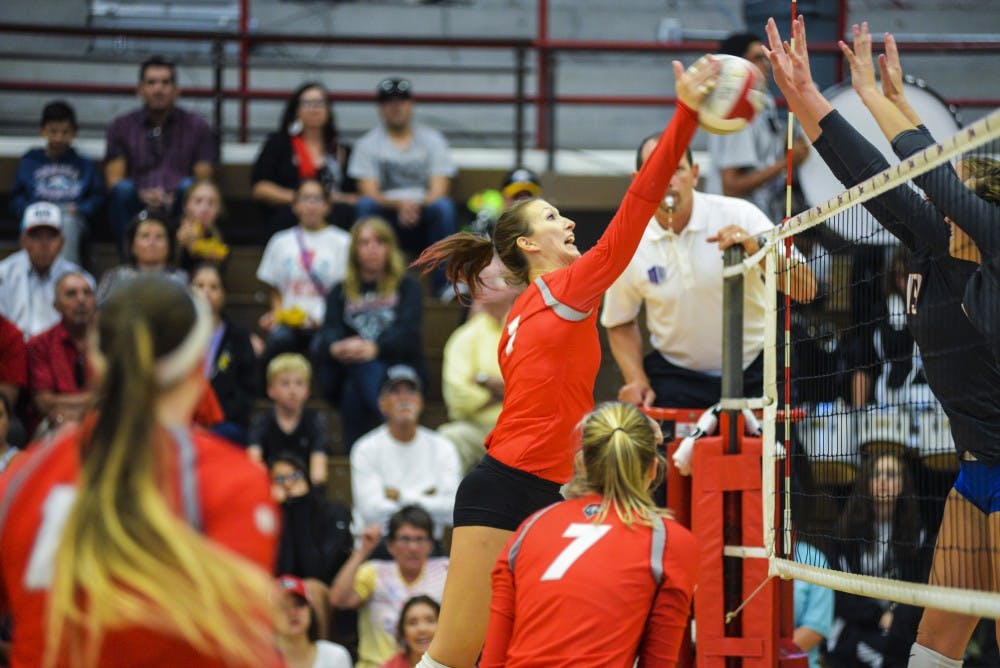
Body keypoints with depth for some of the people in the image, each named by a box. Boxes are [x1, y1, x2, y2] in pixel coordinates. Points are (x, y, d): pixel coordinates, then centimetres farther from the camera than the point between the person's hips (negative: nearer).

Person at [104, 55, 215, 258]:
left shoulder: (197, 127, 13)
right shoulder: (121, 127, 14)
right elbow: (113, 181, 5)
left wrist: (173, 199, -15)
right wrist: (142, 195, -16)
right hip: (138, 207, 0)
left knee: (187, 186, -31)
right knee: (123, 188, -30)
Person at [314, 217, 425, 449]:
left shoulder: (407, 287, 16)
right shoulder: (341, 292, 22)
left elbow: (408, 332, -3)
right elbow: (328, 332, 3)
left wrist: (374, 347, -26)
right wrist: (336, 347, -25)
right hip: (349, 375, 1)